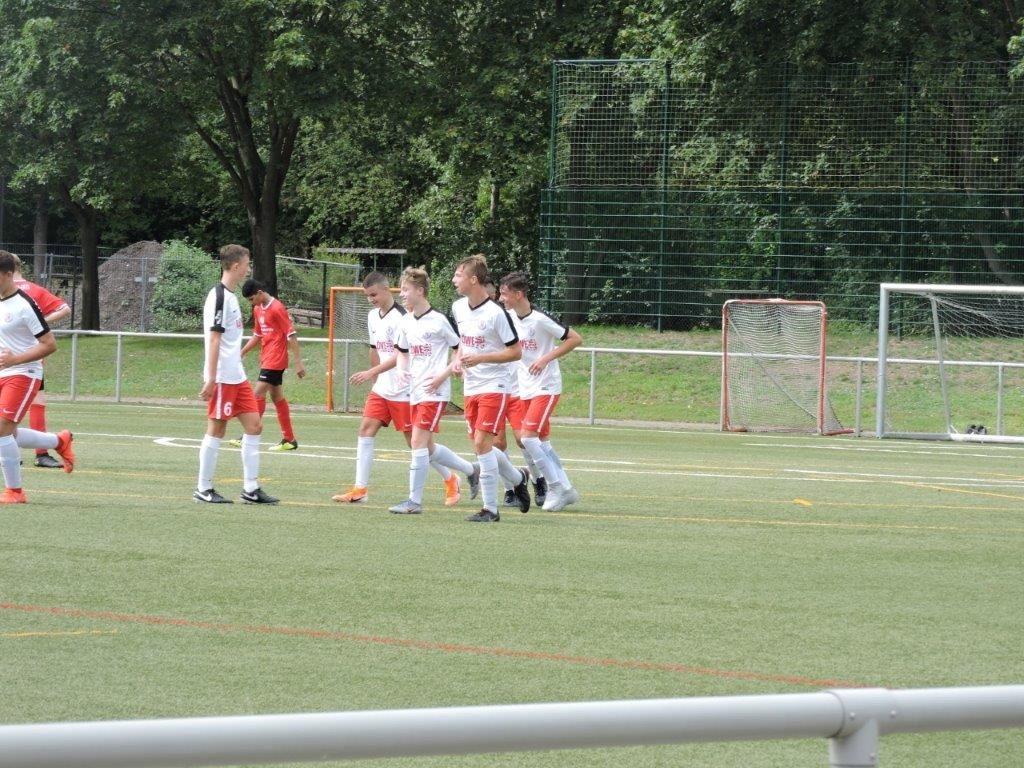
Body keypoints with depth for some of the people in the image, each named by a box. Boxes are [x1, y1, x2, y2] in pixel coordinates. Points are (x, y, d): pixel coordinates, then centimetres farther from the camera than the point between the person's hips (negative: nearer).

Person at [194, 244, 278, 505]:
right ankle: (203, 489, 5)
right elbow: (214, 339, -18)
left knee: (254, 425, 6)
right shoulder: (219, 296, -14)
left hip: (237, 376, 9)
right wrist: (211, 379, -21)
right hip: (222, 377, -9)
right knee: (217, 429, -3)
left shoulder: (230, 296, 15)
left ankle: (251, 489, 9)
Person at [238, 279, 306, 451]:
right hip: (266, 359, 9)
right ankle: (289, 440, 13)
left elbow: (291, 335, -15)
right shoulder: (258, 310, 11)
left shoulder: (277, 309, -14)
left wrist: (298, 361, -17)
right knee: (277, 397, 9)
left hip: (275, 360, -9)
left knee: (258, 393, -12)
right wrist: (242, 353, 17)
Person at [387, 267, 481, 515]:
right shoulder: (406, 322, 10)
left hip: (435, 392, -8)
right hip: (415, 392, 8)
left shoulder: (439, 320, -12)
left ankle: (415, 501, -9)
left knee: (418, 442, -14)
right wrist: (401, 370, 5)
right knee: (428, 448, 13)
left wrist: (443, 376, -14)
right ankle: (472, 470, 33)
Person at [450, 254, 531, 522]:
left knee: (482, 443, -15)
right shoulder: (458, 308, 6)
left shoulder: (496, 313, -17)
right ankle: (518, 478, 35)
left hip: (494, 387, -8)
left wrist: (479, 358, -20)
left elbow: (515, 352, -12)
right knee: (479, 445, 9)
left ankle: (490, 508, -8)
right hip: (470, 388, 8)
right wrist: (458, 360, 3)